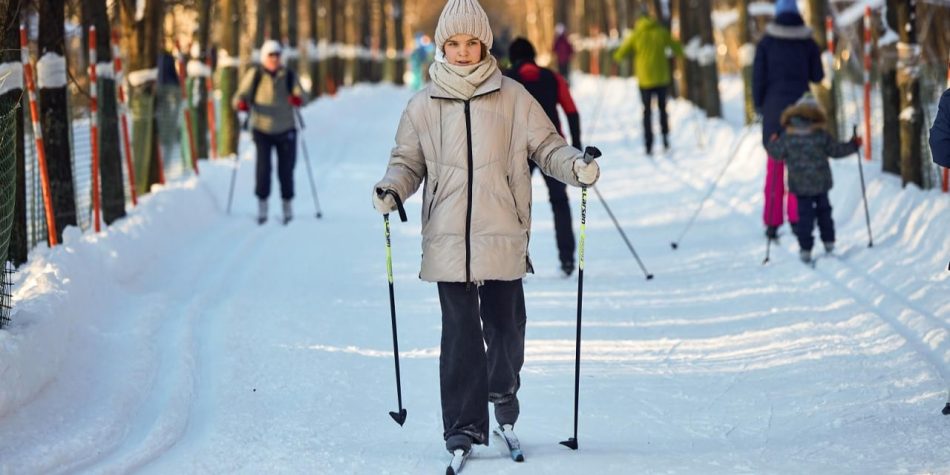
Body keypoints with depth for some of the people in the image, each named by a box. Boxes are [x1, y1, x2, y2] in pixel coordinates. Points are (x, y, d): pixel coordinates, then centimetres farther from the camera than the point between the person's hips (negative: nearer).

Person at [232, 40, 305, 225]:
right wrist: (241, 103, -23)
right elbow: (242, 94, -1)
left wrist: (297, 99, -25)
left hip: (285, 129, 1)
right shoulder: (254, 75, 1)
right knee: (263, 166, -10)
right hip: (262, 129, -1)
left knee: (286, 169, 0)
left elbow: (299, 93, -1)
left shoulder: (289, 76, 4)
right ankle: (262, 204, 1)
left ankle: (287, 203, 14)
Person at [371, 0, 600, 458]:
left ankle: (503, 390, 34)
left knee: (505, 325, 5)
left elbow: (546, 146, 8)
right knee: (460, 333, -3)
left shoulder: (512, 97, 4)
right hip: (448, 239, 0)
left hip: (502, 236, 0)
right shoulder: (424, 105, 7)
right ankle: (463, 425, 2)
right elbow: (408, 161, 15)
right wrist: (391, 188, -4)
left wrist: (576, 165, -11)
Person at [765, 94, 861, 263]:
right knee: (823, 210, 20)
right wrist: (853, 145, 14)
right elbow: (836, 150, -1)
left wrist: (773, 143, 20)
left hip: (800, 185, -1)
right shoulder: (821, 135, -8)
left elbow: (777, 153, -1)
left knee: (804, 214, 3)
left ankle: (805, 249, -3)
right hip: (821, 182, 1)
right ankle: (828, 241, 24)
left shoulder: (787, 136, -8)